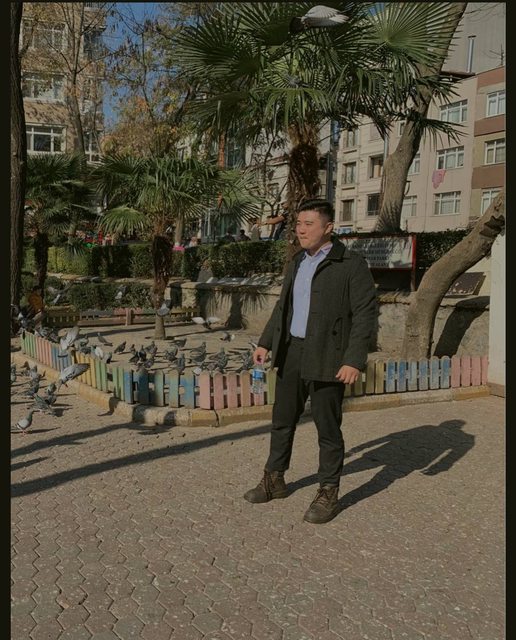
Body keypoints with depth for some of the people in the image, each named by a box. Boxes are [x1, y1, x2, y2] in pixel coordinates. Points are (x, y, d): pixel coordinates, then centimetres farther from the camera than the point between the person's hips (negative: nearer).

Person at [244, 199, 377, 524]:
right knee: (283, 419, 15)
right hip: (291, 352, 7)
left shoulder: (352, 265, -10)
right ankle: (274, 479, 32)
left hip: (326, 358, -7)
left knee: (328, 427, 3)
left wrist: (354, 361, -21)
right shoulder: (297, 263, 13)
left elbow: (365, 314, -14)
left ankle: (328, 494, 19)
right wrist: (266, 342, 16)